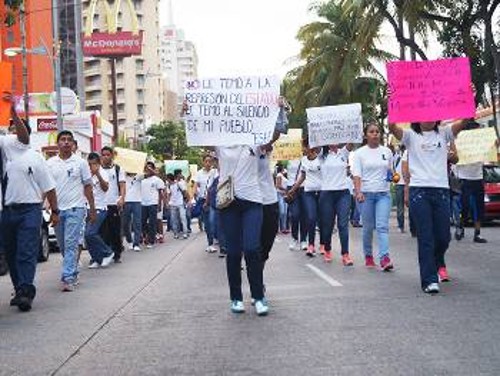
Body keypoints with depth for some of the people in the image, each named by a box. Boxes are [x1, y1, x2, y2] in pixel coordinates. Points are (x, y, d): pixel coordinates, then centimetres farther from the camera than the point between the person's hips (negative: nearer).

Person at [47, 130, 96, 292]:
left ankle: (68, 278, -16)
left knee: (71, 244, -12)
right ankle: (73, 273, 26)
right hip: (57, 209, 4)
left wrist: (92, 210, 3)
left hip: (75, 208, -3)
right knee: (63, 246, 11)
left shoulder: (80, 163, 2)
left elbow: (88, 187, 5)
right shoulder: (50, 163, 7)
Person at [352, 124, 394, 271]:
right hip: (366, 193, -1)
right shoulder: (360, 153, 2)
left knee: (382, 226, -12)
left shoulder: (387, 151, 10)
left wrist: (391, 175, -2)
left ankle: (384, 258, -20)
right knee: (368, 227, 6)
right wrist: (358, 192, -21)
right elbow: (357, 175, -7)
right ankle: (368, 255, 23)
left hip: (383, 194, 1)